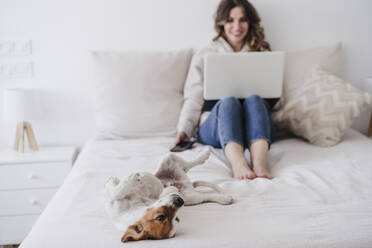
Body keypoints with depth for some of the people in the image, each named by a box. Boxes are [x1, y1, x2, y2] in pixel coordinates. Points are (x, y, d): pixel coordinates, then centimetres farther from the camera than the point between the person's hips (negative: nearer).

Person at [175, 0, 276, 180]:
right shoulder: (204, 56, 18)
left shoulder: (262, 54, 23)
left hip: (254, 128, 1)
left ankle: (260, 165, -55)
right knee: (228, 102, -34)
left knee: (254, 100, -32)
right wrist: (183, 130, -7)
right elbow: (193, 98, 9)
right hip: (213, 123, -1)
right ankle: (238, 164, -59)